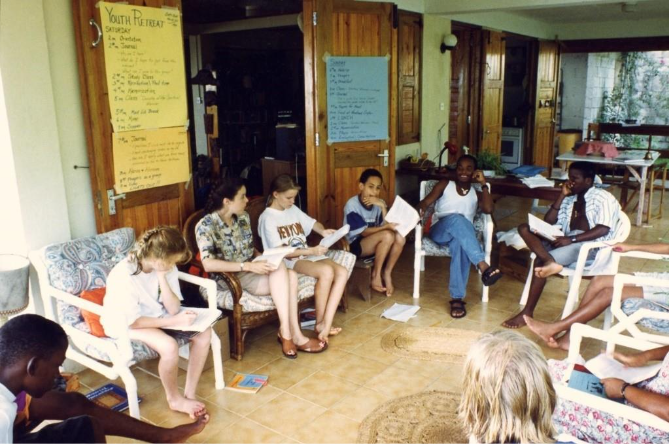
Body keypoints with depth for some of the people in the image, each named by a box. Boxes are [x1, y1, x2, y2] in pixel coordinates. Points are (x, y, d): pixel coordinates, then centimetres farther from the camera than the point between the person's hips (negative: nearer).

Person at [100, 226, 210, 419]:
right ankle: (174, 399, -3)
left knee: (204, 333, -11)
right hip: (124, 324, -6)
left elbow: (173, 309, -15)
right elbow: (132, 321, -28)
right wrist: (174, 321, -29)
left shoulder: (165, 267, -14)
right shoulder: (124, 276, -31)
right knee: (169, 346, -32)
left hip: (156, 315, 6)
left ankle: (189, 394, 0)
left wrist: (161, 277, -26)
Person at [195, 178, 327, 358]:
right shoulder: (206, 226, -15)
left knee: (291, 275, -23)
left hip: (250, 272, 7)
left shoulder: (243, 217, 6)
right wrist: (249, 266, -29)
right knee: (280, 270, -27)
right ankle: (292, 334, -20)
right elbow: (208, 264, -26)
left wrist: (263, 259, -5)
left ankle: (288, 333, -19)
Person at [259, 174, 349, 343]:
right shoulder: (267, 218, -8)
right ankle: (320, 323, -15)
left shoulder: (293, 209, 14)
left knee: (342, 272, -18)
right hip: (289, 261, -7)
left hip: (308, 255, 8)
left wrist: (323, 231, 1)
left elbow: (312, 223, 26)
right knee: (327, 271, -32)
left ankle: (326, 324, -22)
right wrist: (311, 251, -24)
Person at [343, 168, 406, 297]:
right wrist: (386, 227, -31)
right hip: (355, 246, -6)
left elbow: (387, 225, -9)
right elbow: (364, 232, -19)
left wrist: (382, 206, -20)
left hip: (374, 244, 6)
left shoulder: (378, 203, 1)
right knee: (387, 235, -30)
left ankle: (387, 273, -6)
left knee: (399, 238, -20)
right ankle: (376, 275, -15)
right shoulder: (352, 205, -17)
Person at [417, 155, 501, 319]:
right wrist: (420, 210, -18)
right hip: (439, 231, -1)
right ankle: (483, 265, -51)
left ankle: (457, 298, -43)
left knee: (459, 243, -40)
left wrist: (483, 184, 4)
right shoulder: (445, 185, 19)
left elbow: (488, 209, 2)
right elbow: (425, 202, 6)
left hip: (463, 235, 1)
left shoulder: (476, 194, 23)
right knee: (457, 218, -38)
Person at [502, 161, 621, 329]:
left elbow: (603, 229, -13)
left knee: (540, 261, -27)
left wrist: (572, 239, -22)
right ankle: (549, 262, -41)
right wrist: (562, 195, 8)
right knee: (524, 228, -14)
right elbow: (548, 222, 13)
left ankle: (527, 313, -20)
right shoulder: (569, 200, 24)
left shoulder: (602, 197, 2)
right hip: (566, 240, 7)